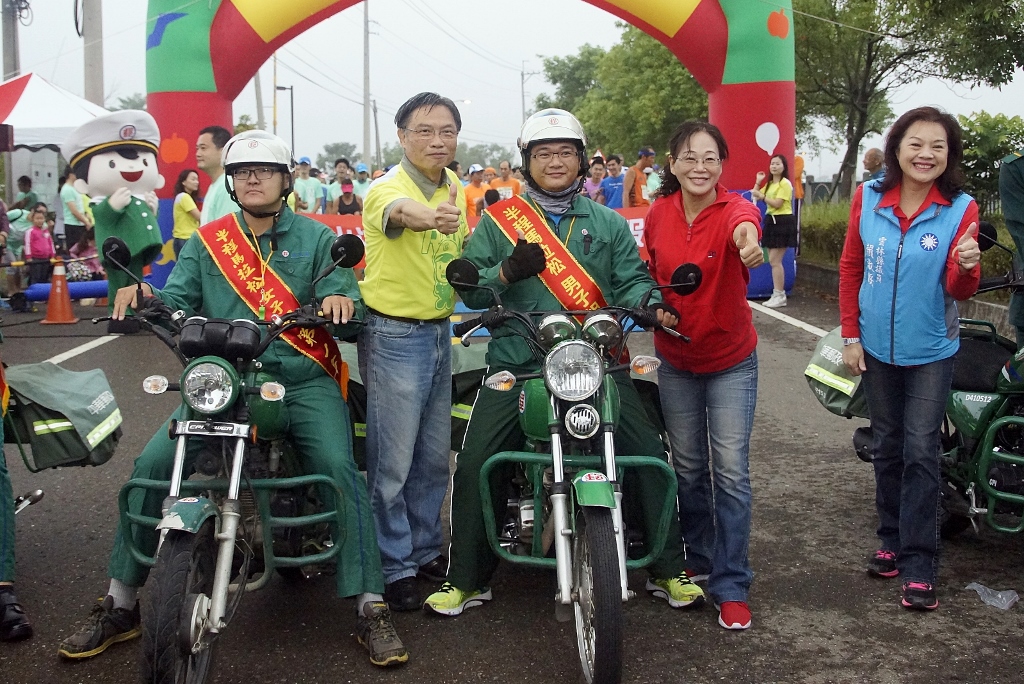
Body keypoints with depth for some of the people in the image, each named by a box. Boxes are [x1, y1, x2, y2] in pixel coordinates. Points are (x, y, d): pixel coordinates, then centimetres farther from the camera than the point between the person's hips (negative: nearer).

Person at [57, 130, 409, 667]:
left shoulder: (316, 238, 10)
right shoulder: (206, 242, 16)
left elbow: (344, 293, -2)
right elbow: (179, 300, 5)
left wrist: (341, 300, -27)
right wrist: (144, 296, -18)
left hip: (303, 380, -2)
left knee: (338, 465, -26)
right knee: (153, 463, -14)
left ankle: (370, 608, -17)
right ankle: (120, 606, 0)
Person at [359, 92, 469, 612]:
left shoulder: (456, 187, 7)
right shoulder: (387, 187, -17)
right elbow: (399, 212, -43)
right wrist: (431, 217, -64)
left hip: (440, 331, 7)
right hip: (395, 336, -7)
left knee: (435, 455, 16)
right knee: (392, 461, 0)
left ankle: (426, 548, 31)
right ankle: (395, 566, 13)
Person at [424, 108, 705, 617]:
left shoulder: (607, 224, 14)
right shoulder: (498, 221, 9)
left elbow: (630, 280, 4)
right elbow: (469, 289, 4)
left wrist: (652, 305, -17)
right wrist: (506, 272, -16)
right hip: (517, 363, -1)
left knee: (649, 454, -6)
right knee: (474, 464, -9)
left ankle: (667, 569, 12)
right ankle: (466, 579, 8)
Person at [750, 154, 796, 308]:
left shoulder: (785, 183, -11)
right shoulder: (770, 184, 17)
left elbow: (777, 204, -19)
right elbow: (755, 197, 15)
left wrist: (761, 196, -16)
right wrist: (758, 182, 6)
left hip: (783, 222, -9)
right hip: (772, 221, 9)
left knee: (774, 260, -11)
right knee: (773, 260, 9)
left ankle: (779, 296, -6)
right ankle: (778, 294, 14)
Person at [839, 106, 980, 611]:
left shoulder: (960, 209, -9)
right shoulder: (868, 198, -4)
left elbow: (958, 291, -10)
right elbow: (850, 267, 3)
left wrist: (966, 267, -34)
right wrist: (850, 335, 0)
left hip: (931, 351, -2)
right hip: (877, 348, 3)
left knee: (921, 453, -3)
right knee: (887, 447, 14)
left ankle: (918, 566, 2)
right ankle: (891, 541, 28)